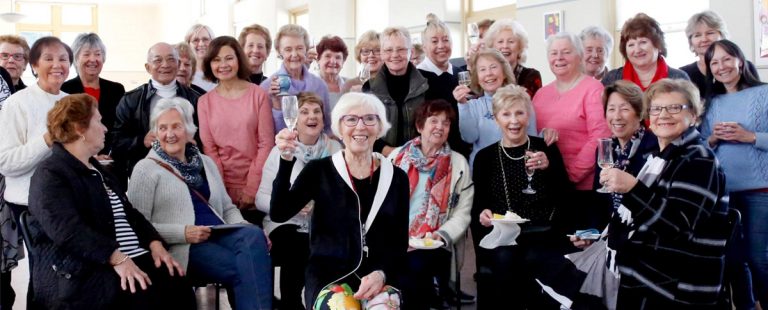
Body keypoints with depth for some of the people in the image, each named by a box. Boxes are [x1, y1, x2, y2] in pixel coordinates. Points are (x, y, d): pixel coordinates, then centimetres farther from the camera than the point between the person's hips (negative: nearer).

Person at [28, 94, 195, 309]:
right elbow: (67, 229, -21)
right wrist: (117, 258, -29)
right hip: (80, 273, -8)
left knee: (177, 288, -19)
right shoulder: (50, 175, -5)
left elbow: (128, 213, 21)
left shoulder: (96, 169, 24)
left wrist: (154, 243, 2)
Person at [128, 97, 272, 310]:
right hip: (182, 247, -5)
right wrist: (183, 233, -15)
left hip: (219, 236, 5)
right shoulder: (146, 169, 4)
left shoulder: (205, 162, 21)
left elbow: (227, 207, 23)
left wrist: (243, 227, 1)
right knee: (243, 269, -30)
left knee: (253, 235, -29)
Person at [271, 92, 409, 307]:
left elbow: (400, 243, 7)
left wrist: (382, 275, -12)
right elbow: (278, 214, -8)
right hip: (326, 277, -1)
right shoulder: (319, 171, 4)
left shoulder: (396, 178, 8)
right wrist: (286, 161, -19)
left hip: (379, 280, 2)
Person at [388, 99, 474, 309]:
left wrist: (440, 235, -16)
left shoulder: (458, 163, 8)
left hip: (432, 245, -1)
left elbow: (462, 213, 2)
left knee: (415, 266, -32)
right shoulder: (397, 157, 12)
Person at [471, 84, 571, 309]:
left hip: (541, 232, 0)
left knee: (533, 260, -31)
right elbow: (477, 204, 11)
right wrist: (482, 213, -12)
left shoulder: (547, 149, 8)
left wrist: (548, 168, -15)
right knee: (505, 260, -31)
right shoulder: (485, 157, 10)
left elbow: (564, 200, 0)